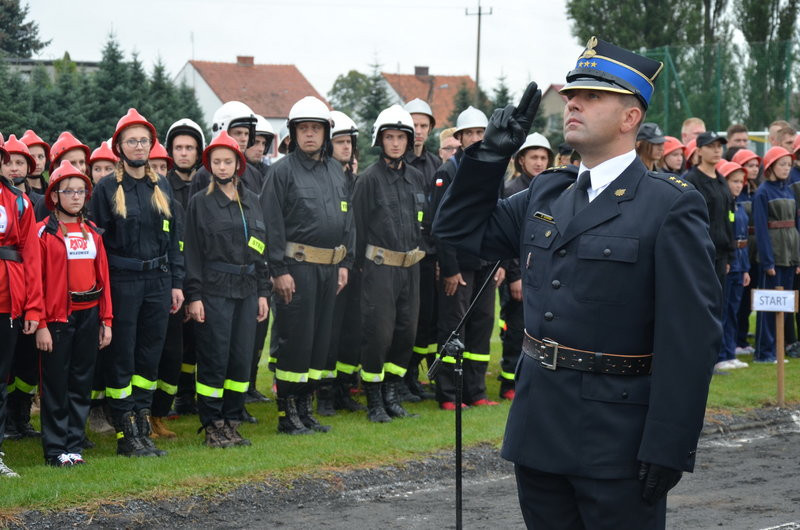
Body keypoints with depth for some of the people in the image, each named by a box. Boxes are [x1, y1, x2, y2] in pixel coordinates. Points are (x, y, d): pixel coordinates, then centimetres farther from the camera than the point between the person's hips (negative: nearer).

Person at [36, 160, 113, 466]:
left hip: (89, 315, 5)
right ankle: (56, 450, 7)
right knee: (56, 384, 1)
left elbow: (103, 277, 12)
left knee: (82, 384, 8)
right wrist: (40, 325, -13)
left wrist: (106, 320, 7)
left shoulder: (93, 232, 11)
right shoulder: (45, 233, -5)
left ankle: (74, 446, 16)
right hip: (58, 317, -5)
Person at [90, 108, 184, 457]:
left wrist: (176, 283, 8)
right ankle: (125, 435, 4)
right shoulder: (107, 189, -2)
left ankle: (142, 429, 14)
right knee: (122, 359, -1)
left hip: (158, 281, 4)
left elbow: (173, 238, 13)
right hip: (122, 281, -4)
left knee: (150, 356, 7)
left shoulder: (161, 186, 11)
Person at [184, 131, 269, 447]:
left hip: (247, 290, 5)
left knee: (242, 359, 5)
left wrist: (262, 292, 11)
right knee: (214, 360, -4)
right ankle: (212, 428, 3)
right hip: (214, 290, -5)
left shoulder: (252, 202, 13)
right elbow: (192, 253, -3)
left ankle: (232, 423, 14)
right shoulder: (201, 203, 0)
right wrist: (193, 296, -9)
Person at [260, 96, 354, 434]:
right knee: (295, 339, -5)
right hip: (297, 266, -7)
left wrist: (345, 263, 12)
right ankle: (287, 413, 2)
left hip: (330, 267, 7)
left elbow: (347, 219, 19)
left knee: (321, 337, 10)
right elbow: (273, 225, -10)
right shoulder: (283, 171, -6)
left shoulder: (335, 171, 14)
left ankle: (306, 408, 19)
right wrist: (280, 270, -15)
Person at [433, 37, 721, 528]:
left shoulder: (672, 205, -10)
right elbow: (462, 229, 20)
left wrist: (668, 447, -18)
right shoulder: (546, 193, 11)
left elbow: (692, 335, -14)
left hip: (617, 444, -6)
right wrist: (491, 154, 6)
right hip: (539, 431, 7)